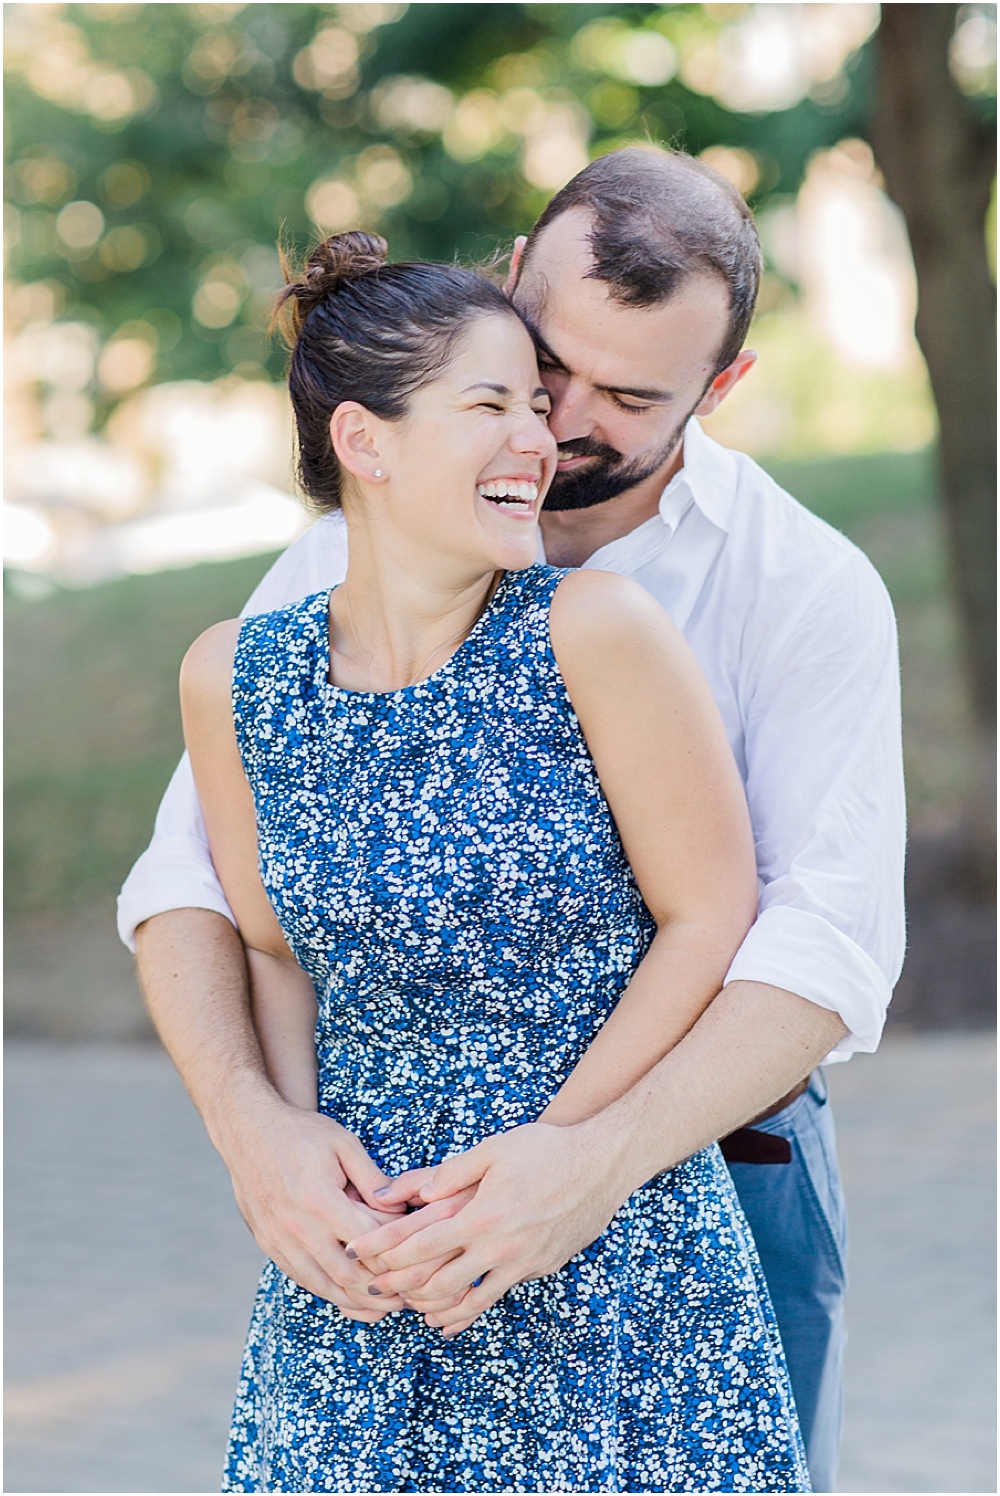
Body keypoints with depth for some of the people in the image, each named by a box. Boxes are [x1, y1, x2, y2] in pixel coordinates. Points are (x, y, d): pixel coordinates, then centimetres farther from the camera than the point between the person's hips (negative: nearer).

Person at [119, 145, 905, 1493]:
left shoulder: (810, 591, -7)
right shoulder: (359, 550, 1)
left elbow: (831, 939, -18)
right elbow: (190, 871, -4)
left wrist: (605, 1160, -33)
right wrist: (251, 1121, -23)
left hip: (707, 1166, -1)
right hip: (405, 1175, 2)